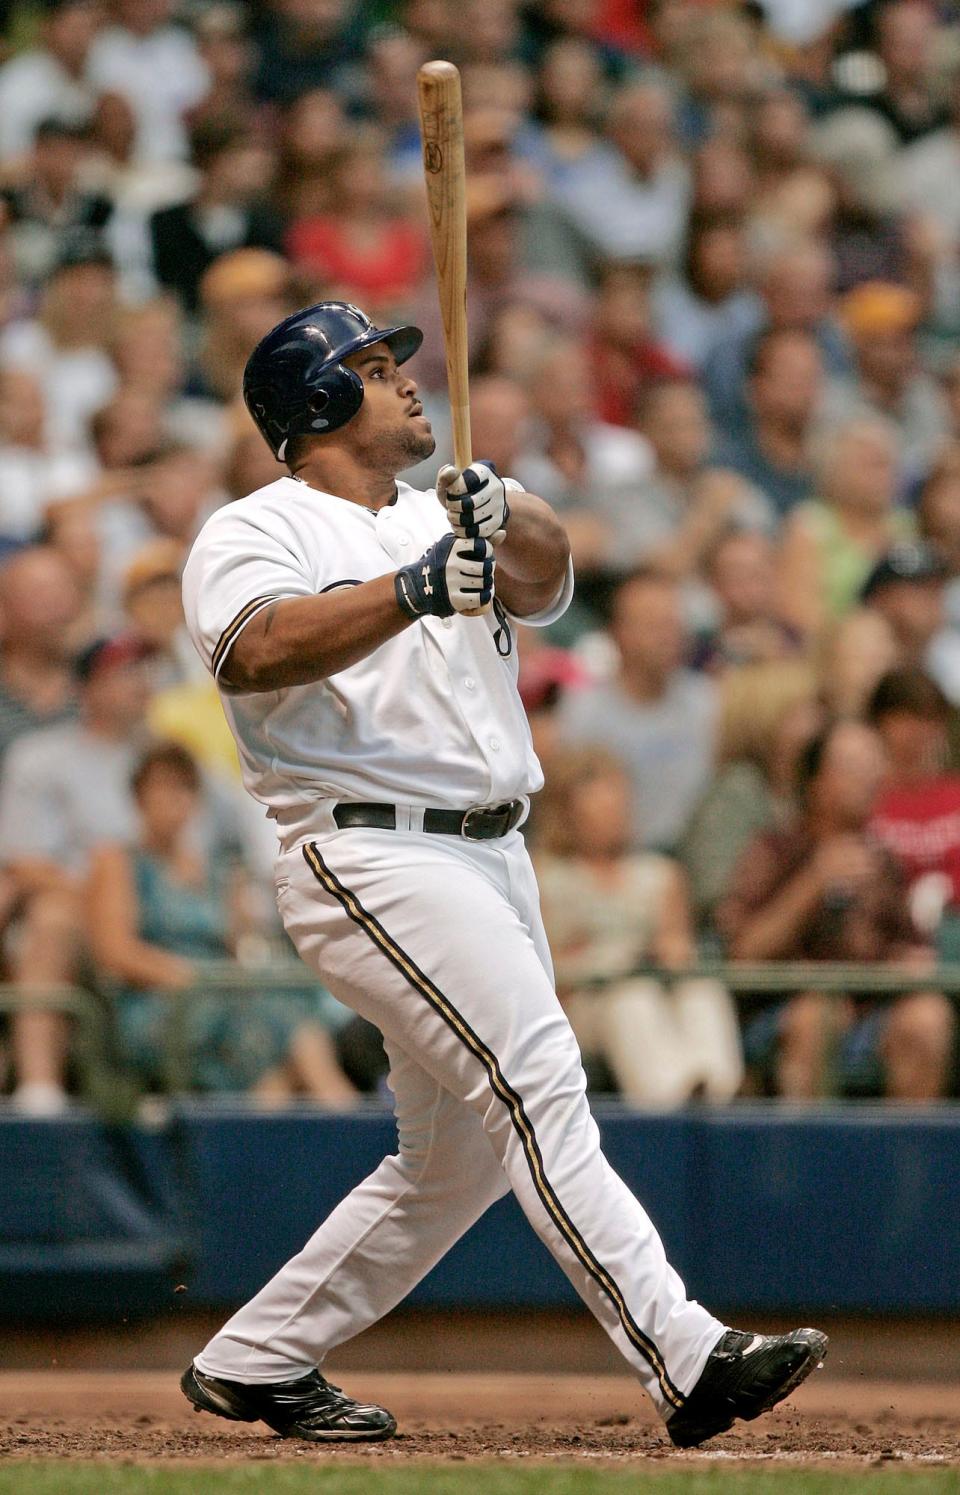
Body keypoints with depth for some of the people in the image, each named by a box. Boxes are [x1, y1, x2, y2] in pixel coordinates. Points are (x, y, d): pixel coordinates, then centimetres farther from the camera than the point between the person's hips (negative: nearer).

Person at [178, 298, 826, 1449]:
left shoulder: (441, 522, 20)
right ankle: (682, 1357, -28)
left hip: (491, 864, 8)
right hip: (370, 857, -8)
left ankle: (252, 1362, 23)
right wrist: (412, 591, -37)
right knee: (537, 1083, -20)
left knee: (456, 1159, 12)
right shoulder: (255, 534, -1)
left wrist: (506, 525, -25)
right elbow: (255, 652, -23)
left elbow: (546, 579, -2)